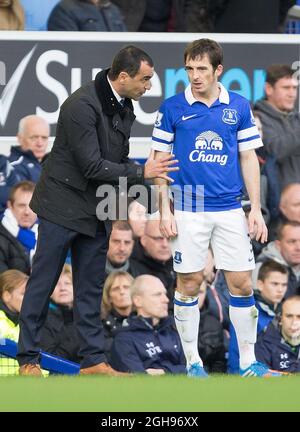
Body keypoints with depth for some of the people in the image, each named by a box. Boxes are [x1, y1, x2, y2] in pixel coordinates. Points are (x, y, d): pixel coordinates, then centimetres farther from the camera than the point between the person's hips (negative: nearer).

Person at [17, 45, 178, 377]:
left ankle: (93, 359, 12)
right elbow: (92, 166, -23)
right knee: (42, 283, 0)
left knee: (90, 288, 9)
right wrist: (141, 172, -18)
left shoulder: (123, 107, 5)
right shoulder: (82, 106, -23)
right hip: (62, 206, -8)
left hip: (96, 211, 8)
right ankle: (28, 359, 6)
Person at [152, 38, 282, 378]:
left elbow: (249, 158, 9)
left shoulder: (239, 107, 4)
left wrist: (256, 209, 4)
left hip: (230, 209, 2)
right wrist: (165, 210, -4)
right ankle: (192, 361, 13)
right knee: (189, 284, 3)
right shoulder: (172, 108, -2)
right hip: (188, 210, -2)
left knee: (241, 284, 1)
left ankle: (247, 362, 10)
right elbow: (159, 160, 2)